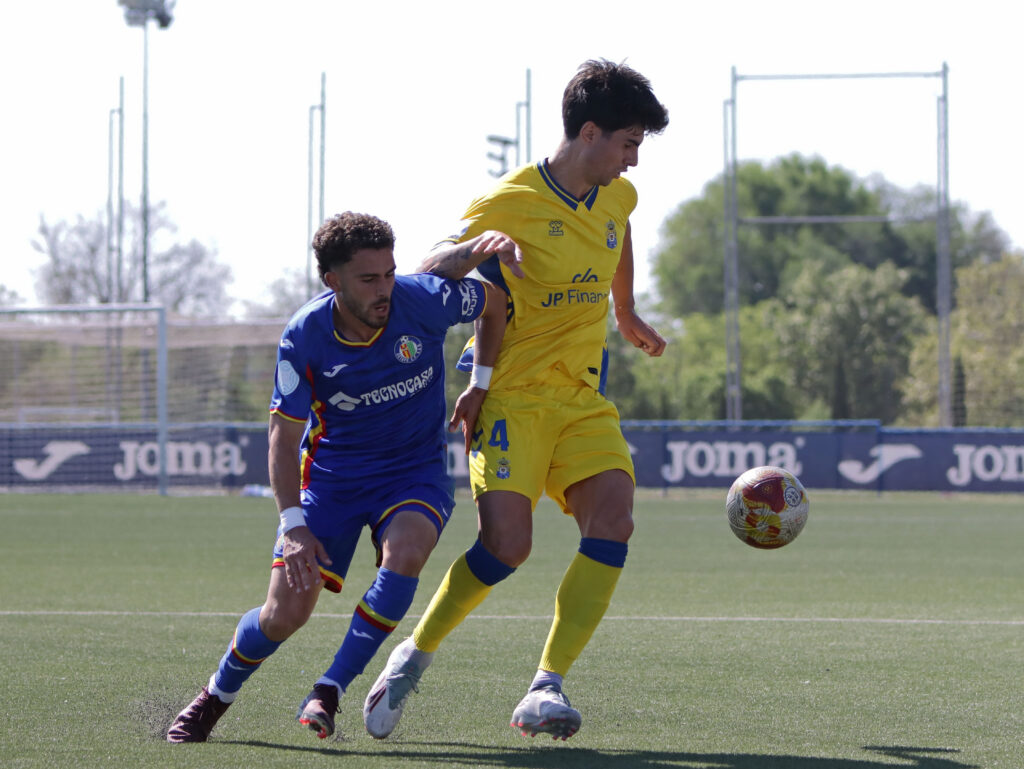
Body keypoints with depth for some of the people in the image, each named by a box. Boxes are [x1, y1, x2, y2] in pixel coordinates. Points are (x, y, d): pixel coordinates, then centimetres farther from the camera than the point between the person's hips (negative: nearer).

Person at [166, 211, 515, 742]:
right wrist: (293, 524, -24)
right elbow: (284, 433, -12)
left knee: (404, 553, -33)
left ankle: (328, 693, -20)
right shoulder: (304, 337, -18)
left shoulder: (424, 300, -19)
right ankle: (214, 698, 21)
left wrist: (481, 385, 5)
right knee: (284, 614, -10)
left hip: (416, 473, 0)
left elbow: (494, 301, 3)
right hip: (332, 474, 0)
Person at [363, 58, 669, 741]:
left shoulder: (619, 197, 9)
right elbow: (425, 276, -8)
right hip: (512, 394, -6)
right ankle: (416, 655, 6)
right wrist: (472, 252, -29)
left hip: (584, 396, 6)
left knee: (613, 518, -19)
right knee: (507, 543, -20)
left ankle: (546, 689, -19)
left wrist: (627, 315, 46)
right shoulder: (511, 203, -11)